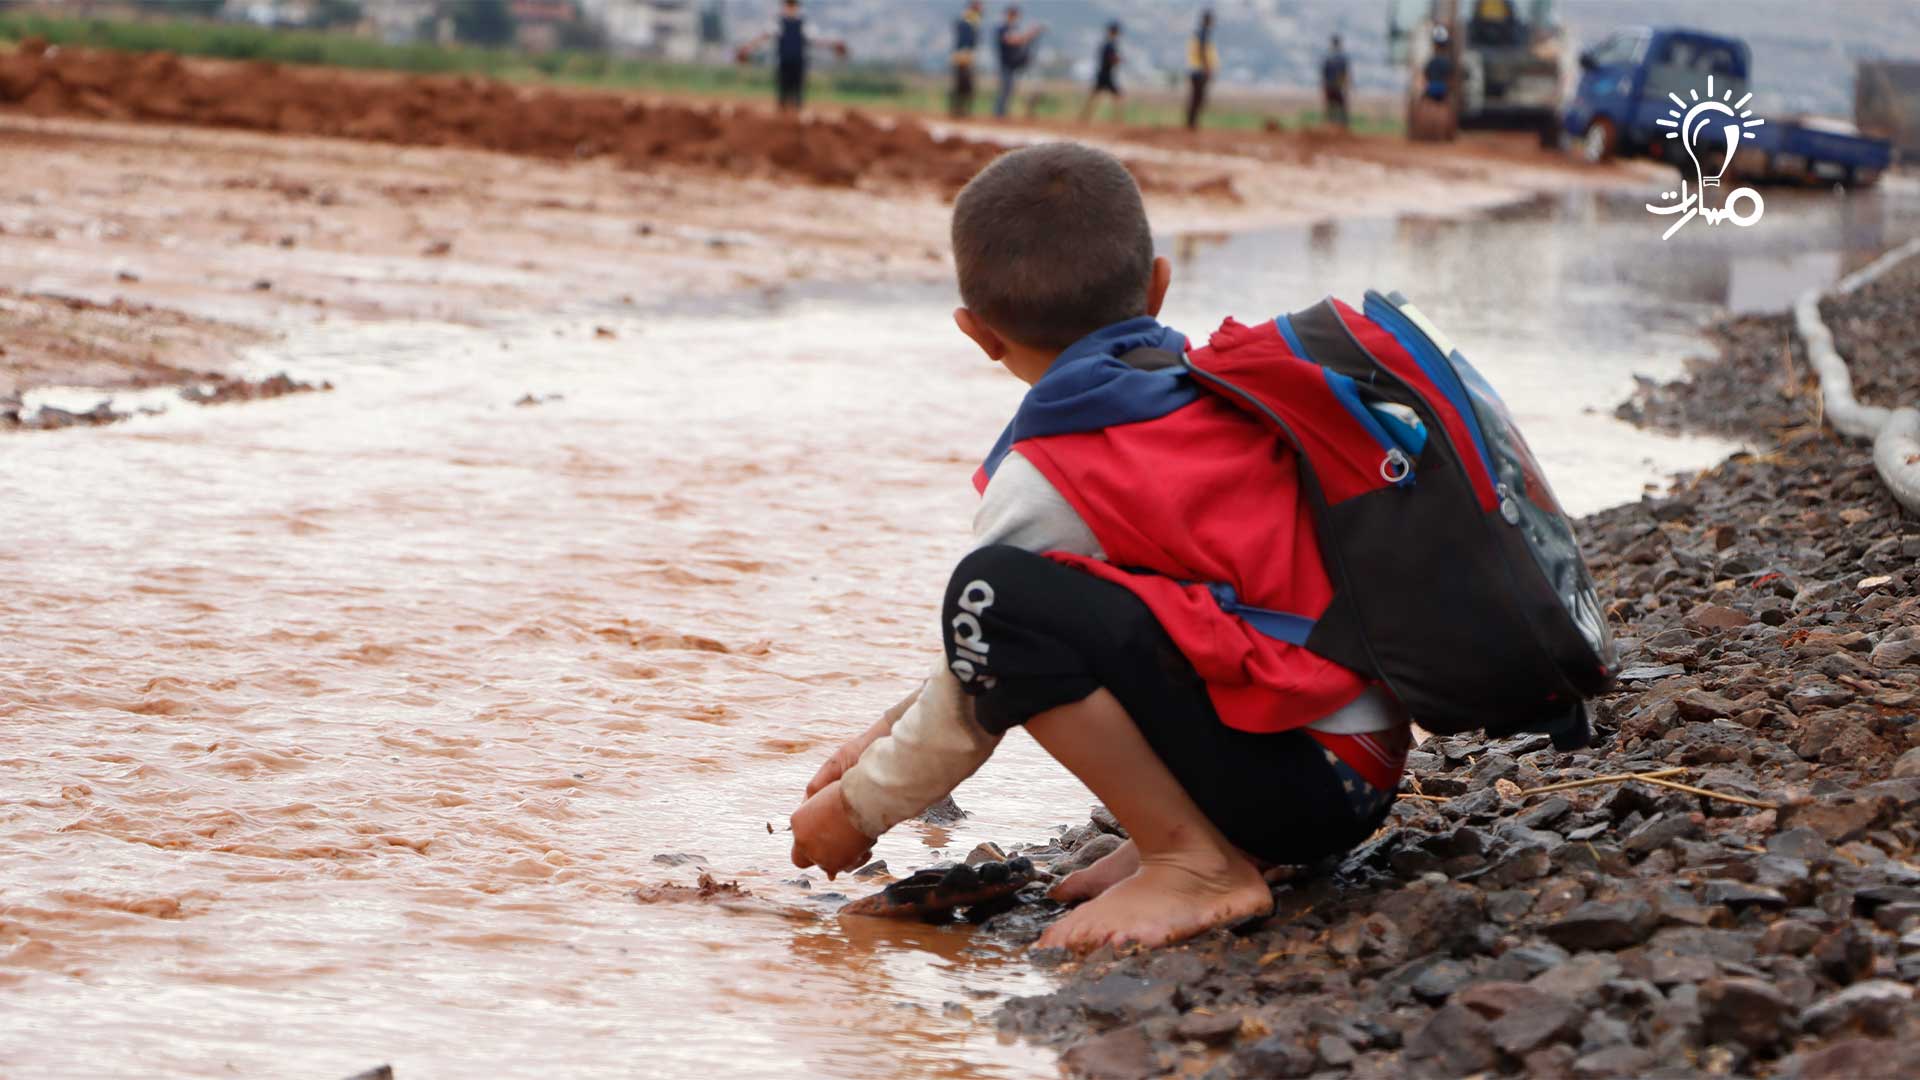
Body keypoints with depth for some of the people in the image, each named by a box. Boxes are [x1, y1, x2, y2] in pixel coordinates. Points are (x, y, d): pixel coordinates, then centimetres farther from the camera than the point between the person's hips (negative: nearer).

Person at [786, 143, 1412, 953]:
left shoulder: (1051, 475, -10)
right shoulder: (1213, 391, 16)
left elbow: (973, 703, -1)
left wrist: (859, 807, 16)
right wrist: (891, 733, 27)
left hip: (1296, 783, -9)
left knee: (994, 595, -21)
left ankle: (1197, 864, -15)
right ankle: (1191, 831, 10)